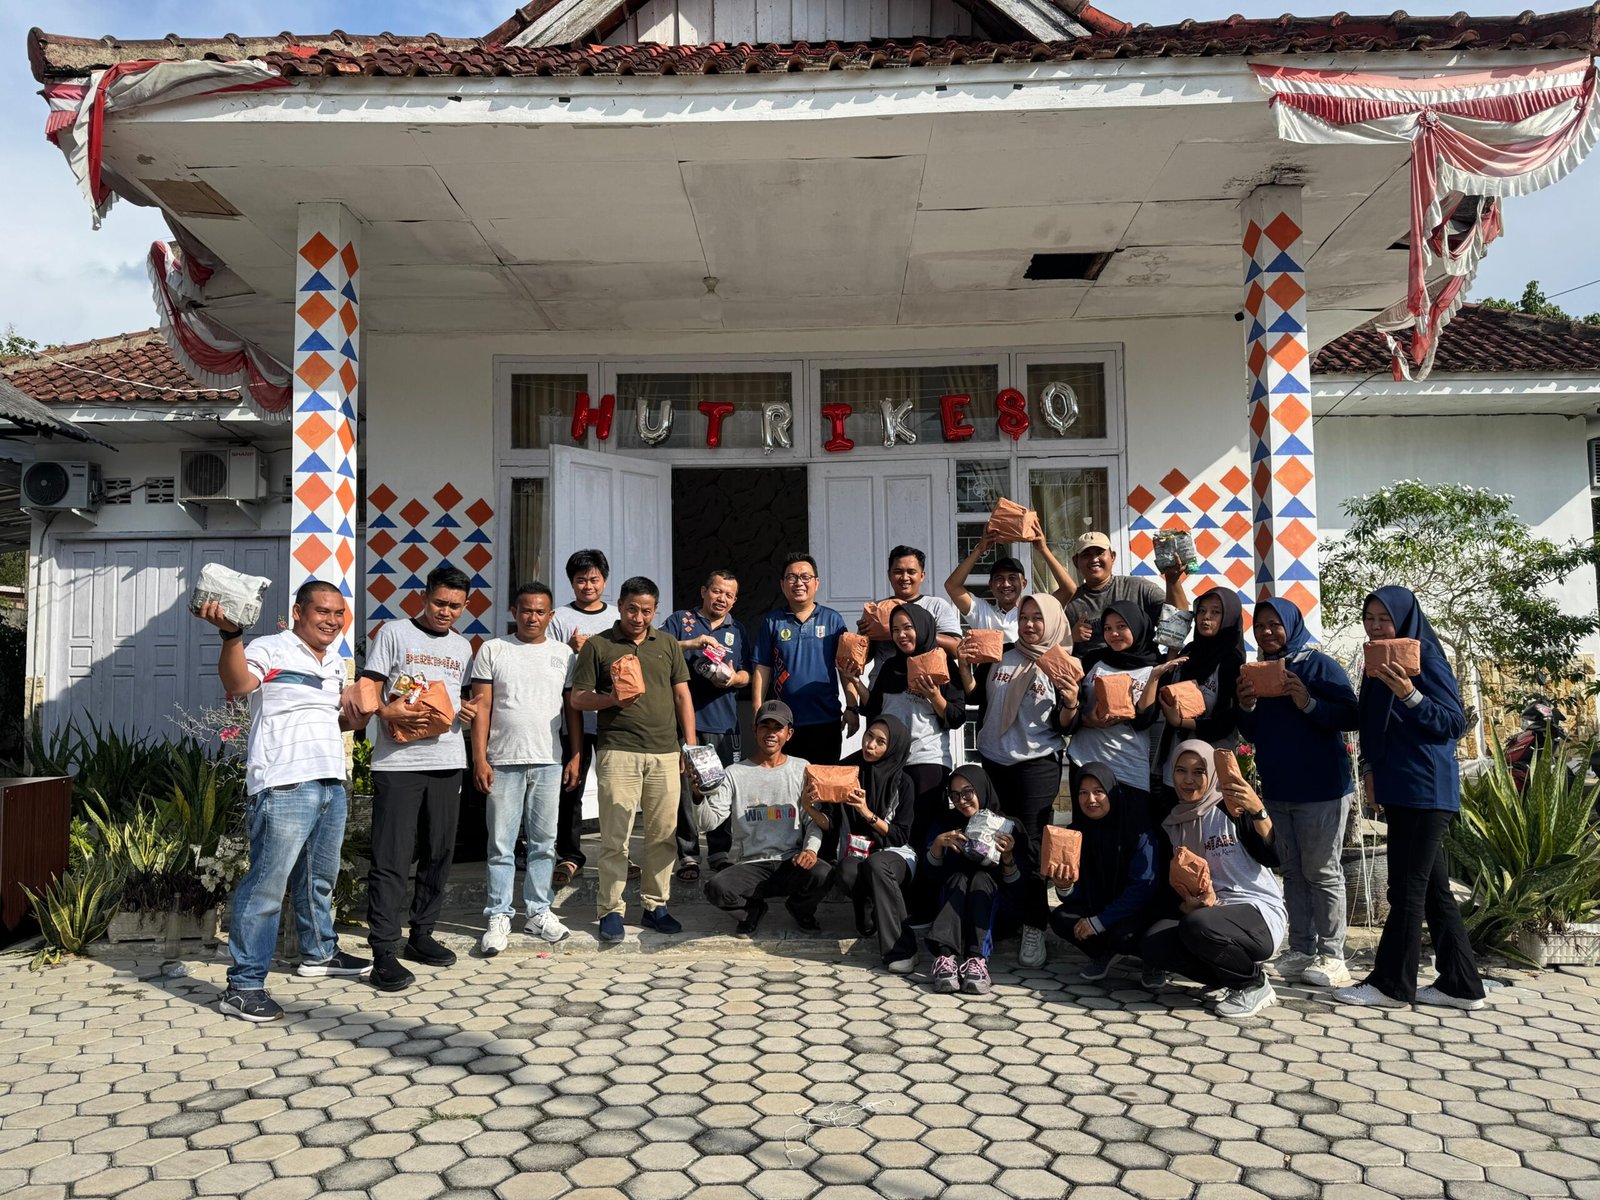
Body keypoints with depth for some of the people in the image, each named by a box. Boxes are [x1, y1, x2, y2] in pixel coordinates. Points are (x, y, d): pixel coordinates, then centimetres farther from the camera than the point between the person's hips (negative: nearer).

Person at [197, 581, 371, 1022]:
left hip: (331, 784, 8)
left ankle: (318, 953, 39)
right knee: (267, 885, -8)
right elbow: (237, 684, -27)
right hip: (284, 786, -8)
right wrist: (231, 633, -41)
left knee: (319, 880, 22)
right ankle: (243, 986, -1)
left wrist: (348, 721, 13)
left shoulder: (335, 663, 18)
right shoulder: (270, 650, -6)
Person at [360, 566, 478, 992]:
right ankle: (384, 953, -2)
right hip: (397, 761, -5)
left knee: (439, 853, 11)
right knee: (391, 858, -5)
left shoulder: (462, 646, 17)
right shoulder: (394, 633, 1)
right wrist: (389, 712, -22)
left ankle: (421, 936, 25)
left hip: (447, 761, 5)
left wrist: (467, 710, 3)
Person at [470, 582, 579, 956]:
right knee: (501, 844, 2)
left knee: (544, 841, 8)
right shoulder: (493, 651, 4)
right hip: (503, 762, -2)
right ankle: (498, 916, 10)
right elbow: (482, 707, 0)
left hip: (549, 761, 2)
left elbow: (572, 708, 10)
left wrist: (576, 755, 4)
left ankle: (539, 910, 19)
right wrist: (480, 758, -6)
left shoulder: (564, 654, 9)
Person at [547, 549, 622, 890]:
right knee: (571, 789, 1)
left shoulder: (618, 617, 11)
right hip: (575, 717, -2)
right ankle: (569, 857, 12)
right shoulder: (560, 618, 2)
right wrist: (571, 650, -15)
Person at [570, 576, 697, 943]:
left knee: (663, 835, 7)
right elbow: (578, 699, 3)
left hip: (666, 754, 3)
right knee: (615, 838, -3)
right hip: (618, 753, -3)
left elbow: (682, 695, 15)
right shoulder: (598, 645, 4)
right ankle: (610, 910, 8)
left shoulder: (667, 644, 15)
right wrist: (612, 699, -15)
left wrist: (690, 744, 9)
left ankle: (655, 905, 19)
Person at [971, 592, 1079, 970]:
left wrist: (1071, 704, -23)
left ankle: (1034, 930, 0)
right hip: (991, 761, 4)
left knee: (1031, 846, -5)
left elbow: (1063, 727, -3)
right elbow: (974, 695, 13)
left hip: (1037, 765, -4)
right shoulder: (1000, 655, 7)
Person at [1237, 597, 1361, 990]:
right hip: (1277, 791, 7)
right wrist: (1246, 706, -3)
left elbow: (1350, 716, -12)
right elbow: (1252, 733, 16)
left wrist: (1308, 704, -24)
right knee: (1293, 872, 9)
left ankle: (1331, 955, 5)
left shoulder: (1320, 665, -5)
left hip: (1321, 789, -6)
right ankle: (1301, 950, 15)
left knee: (1322, 872, -2)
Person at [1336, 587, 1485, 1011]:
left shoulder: (1426, 659, -9)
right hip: (1398, 790, 8)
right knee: (1432, 887, 10)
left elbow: (1455, 724, -13)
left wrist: (1410, 695, -26)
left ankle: (1391, 983, 4)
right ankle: (1460, 984, 16)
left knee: (1408, 888, -3)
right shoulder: (1379, 664, 15)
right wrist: (1370, 769, 8)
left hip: (1426, 789, -8)